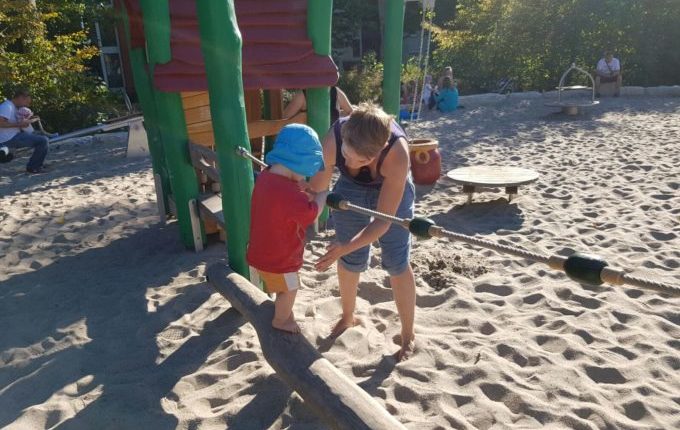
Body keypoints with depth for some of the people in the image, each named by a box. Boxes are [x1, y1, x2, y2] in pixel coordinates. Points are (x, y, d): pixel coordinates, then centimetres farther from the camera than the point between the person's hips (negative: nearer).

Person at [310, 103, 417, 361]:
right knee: (349, 262, 8)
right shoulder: (332, 140, -36)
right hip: (351, 189, 2)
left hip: (392, 190, -2)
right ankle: (347, 317, 37)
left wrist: (345, 247, -48)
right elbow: (316, 190, -21)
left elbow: (382, 221, -37)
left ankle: (408, 336, 18)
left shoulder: (397, 153, -42)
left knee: (397, 264, -4)